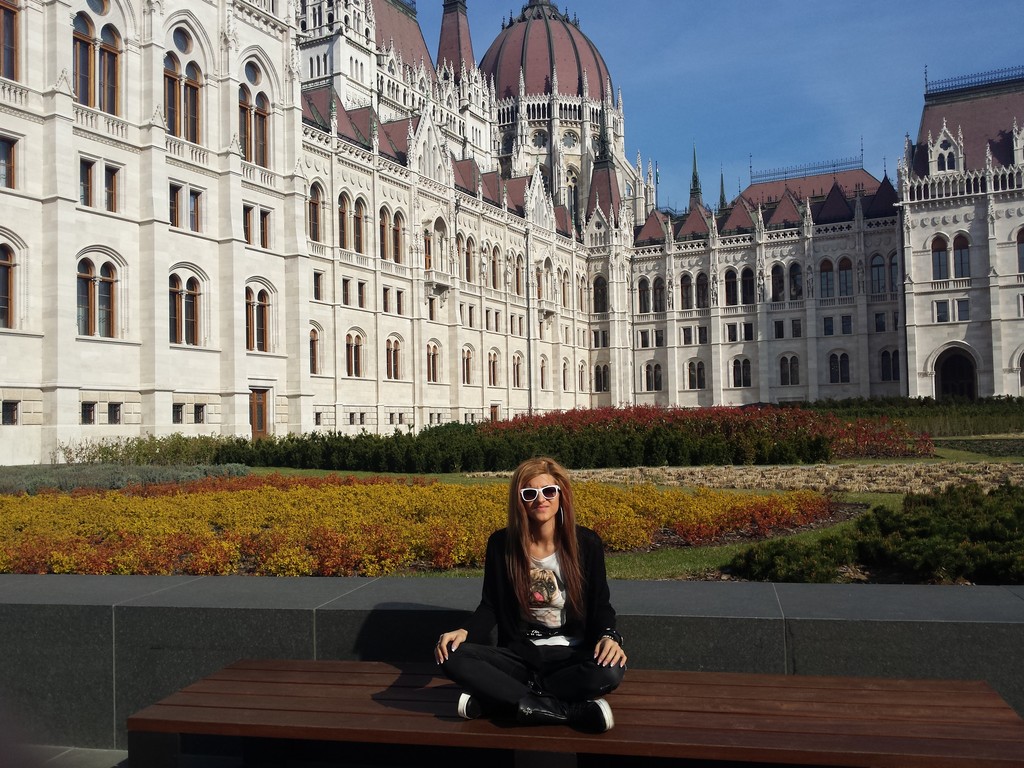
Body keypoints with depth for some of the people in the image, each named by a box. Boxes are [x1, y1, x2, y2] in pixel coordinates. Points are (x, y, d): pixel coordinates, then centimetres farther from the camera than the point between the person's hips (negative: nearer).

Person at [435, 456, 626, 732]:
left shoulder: (587, 543, -5)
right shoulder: (501, 543, -2)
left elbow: (600, 606, 2)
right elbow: (490, 606, 5)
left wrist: (609, 636, -21)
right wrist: (465, 631, -16)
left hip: (569, 656, -1)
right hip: (518, 654, 1)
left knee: (611, 669, -35)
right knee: (452, 656, -27)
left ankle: (492, 700, -23)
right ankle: (573, 711, -29)